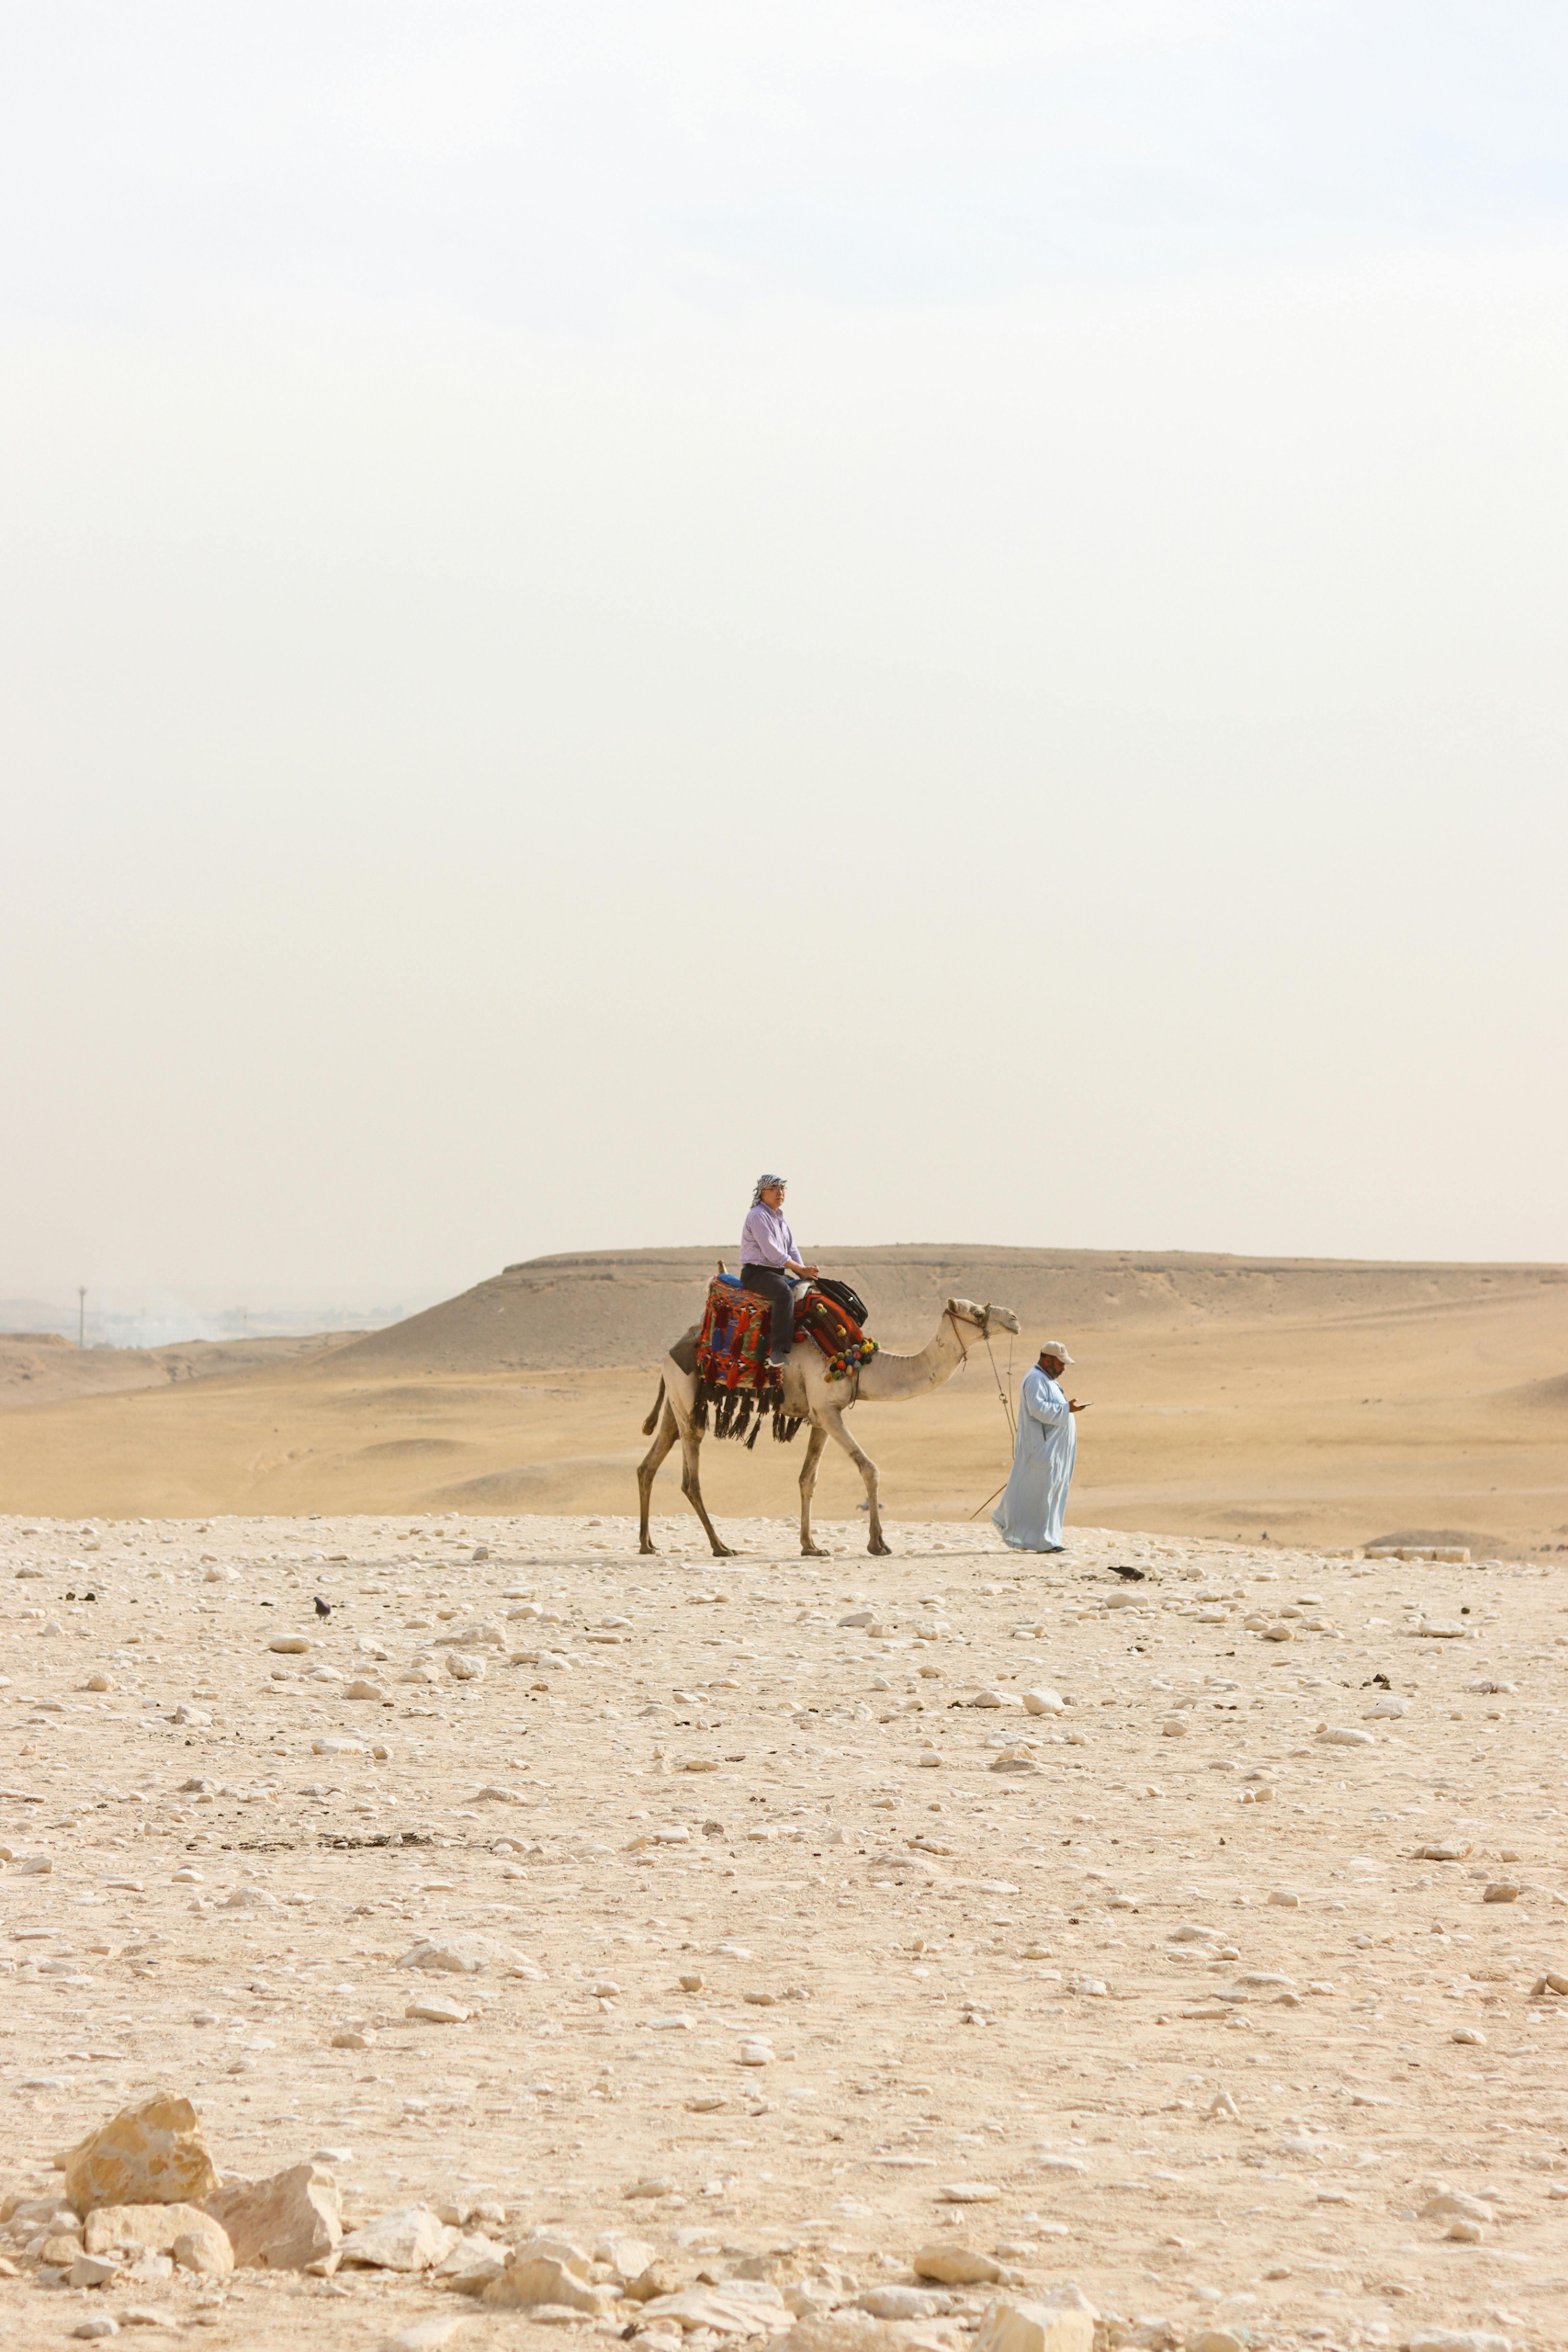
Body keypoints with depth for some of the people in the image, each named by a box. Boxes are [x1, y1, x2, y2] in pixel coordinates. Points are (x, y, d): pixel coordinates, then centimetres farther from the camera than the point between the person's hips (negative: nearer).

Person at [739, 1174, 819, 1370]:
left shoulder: (781, 1218, 18)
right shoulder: (758, 1216, -12)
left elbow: (792, 1250, 16)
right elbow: (772, 1253, -18)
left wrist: (805, 1274, 0)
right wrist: (802, 1270, -15)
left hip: (778, 1273, 10)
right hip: (756, 1272, -10)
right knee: (785, 1293, -35)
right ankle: (778, 1352, -44)